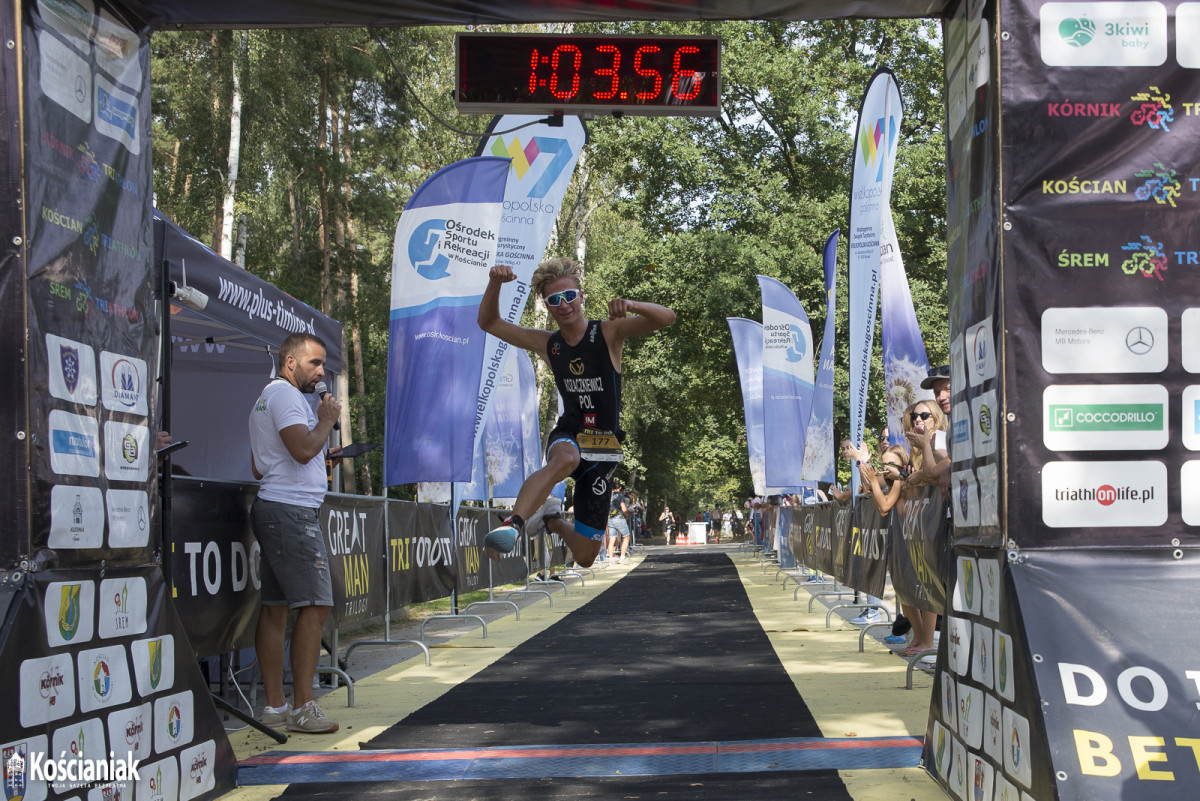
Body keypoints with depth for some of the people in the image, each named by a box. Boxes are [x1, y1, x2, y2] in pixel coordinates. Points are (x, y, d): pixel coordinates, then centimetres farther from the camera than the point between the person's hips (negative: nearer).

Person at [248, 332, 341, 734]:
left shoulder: (267, 397, 25)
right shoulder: (284, 393, -8)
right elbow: (303, 449, -21)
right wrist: (327, 420, -4)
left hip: (273, 508, 11)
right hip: (291, 510, -11)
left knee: (275, 606, 7)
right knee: (315, 604, -12)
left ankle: (275, 705, 8)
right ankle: (302, 709, -12)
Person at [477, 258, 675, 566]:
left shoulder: (609, 333, -8)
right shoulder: (547, 344, 2)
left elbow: (667, 318, -18)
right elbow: (489, 323, 7)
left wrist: (631, 306, -37)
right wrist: (495, 283, -11)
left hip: (604, 450, 0)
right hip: (569, 436, 0)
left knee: (585, 557, 4)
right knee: (565, 459, -42)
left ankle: (555, 524, 37)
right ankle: (511, 525, -48)